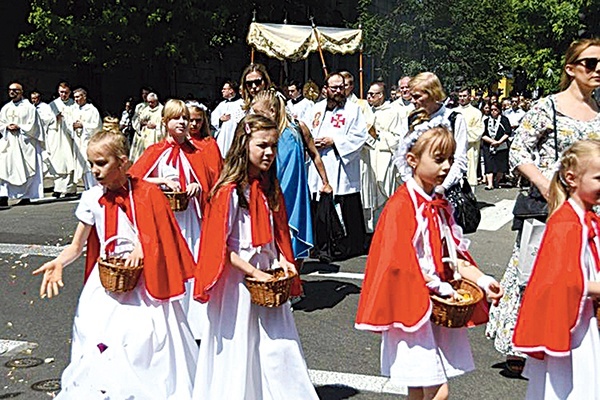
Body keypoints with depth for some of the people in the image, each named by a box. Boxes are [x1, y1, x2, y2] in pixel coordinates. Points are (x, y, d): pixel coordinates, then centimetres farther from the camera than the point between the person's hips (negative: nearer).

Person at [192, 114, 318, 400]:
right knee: (239, 348, 7)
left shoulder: (270, 188, 7)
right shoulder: (229, 191, -15)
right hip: (238, 278, -6)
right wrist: (253, 272, -19)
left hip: (269, 278, 6)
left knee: (279, 343, 9)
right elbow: (219, 246, -16)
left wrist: (283, 259, 0)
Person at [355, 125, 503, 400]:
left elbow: (453, 254, 13)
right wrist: (438, 285, -17)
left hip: (438, 306, 8)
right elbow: (400, 260, -18)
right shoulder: (401, 205, -14)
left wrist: (481, 279, 0)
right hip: (412, 303, -8)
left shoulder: (440, 206, 12)